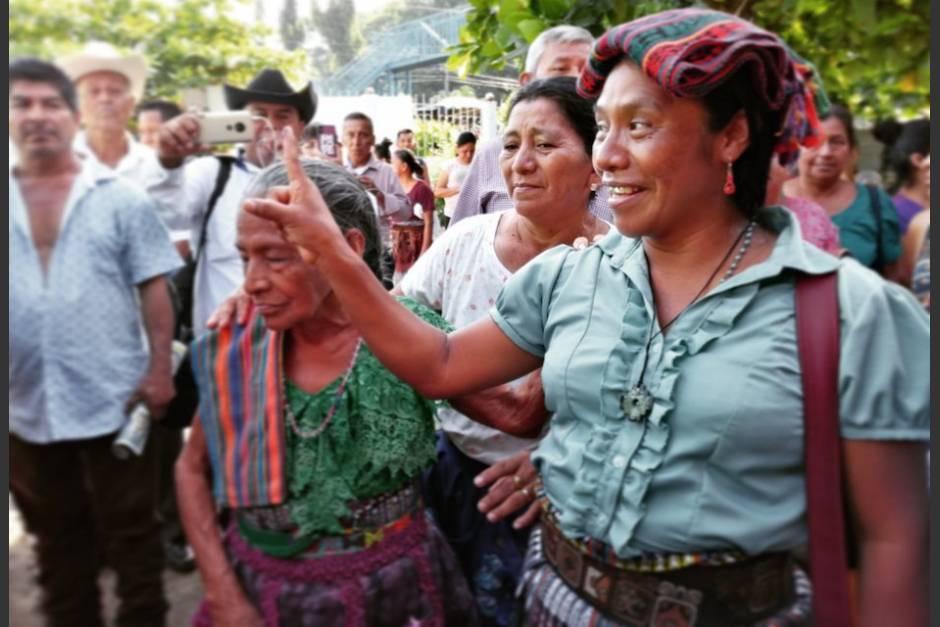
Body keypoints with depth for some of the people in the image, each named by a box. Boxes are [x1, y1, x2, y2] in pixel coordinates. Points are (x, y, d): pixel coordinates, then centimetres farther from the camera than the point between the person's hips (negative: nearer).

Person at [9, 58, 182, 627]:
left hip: (115, 399, -3)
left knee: (132, 533, 10)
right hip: (28, 407, 3)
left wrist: (160, 369, -10)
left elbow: (153, 289, -4)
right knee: (56, 540, 19)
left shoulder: (121, 198, -2)